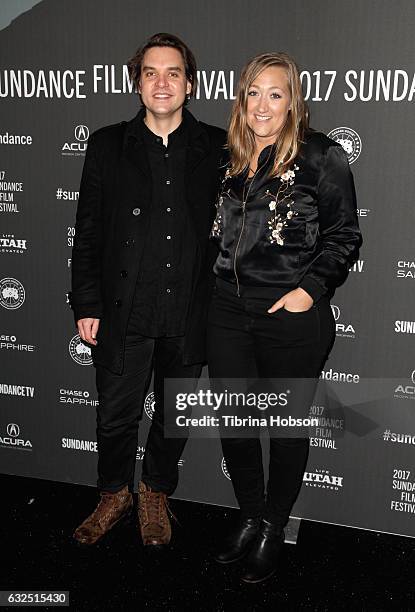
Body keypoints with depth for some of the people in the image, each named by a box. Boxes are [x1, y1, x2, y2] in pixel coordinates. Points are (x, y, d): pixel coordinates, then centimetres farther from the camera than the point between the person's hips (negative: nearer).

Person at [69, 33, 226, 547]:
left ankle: (155, 494, 40)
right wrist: (86, 305, -2)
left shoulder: (216, 148, 1)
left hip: (190, 313, 1)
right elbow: (87, 232, 2)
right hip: (123, 312, 0)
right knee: (116, 415, 10)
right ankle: (114, 495, 37)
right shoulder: (108, 146, 2)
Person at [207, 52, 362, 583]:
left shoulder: (321, 156, -6)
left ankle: (273, 530, 31)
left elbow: (344, 236, -7)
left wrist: (311, 289, -16)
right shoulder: (229, 157, 10)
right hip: (228, 311, 5)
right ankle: (250, 517, 35)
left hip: (293, 317, -5)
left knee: (288, 426, 10)